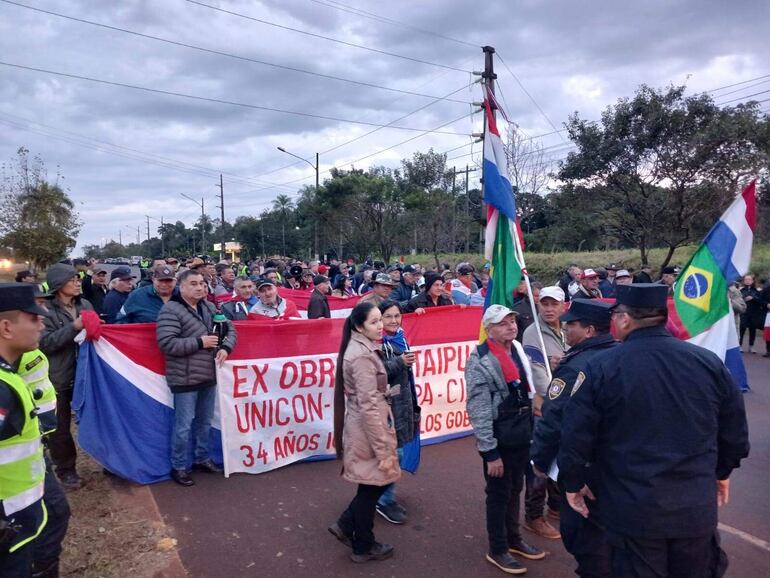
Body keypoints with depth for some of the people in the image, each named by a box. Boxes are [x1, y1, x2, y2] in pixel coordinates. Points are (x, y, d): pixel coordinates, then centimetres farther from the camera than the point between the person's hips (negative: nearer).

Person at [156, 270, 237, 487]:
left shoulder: (209, 307, 8)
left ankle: (202, 459, 35)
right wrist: (200, 342, -20)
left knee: (205, 422, 19)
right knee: (183, 425, 2)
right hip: (185, 379, -7)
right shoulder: (171, 310, -13)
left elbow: (229, 328, 13)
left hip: (209, 376, 7)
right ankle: (178, 467, 19)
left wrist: (226, 347, -6)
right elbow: (166, 343, -22)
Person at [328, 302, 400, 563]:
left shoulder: (361, 348, 6)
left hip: (363, 427, 9)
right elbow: (369, 408, -25)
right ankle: (364, 547, 29)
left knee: (376, 483, 20)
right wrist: (383, 451, -22)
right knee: (371, 488, 9)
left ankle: (345, 526, 30)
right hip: (367, 431, -9)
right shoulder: (362, 356, -24)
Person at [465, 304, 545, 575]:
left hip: (522, 432, 7)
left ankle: (514, 539, 39)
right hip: (498, 436, -7)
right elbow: (478, 410, -19)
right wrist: (490, 452, -18)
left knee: (515, 489, 21)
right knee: (499, 493, 8)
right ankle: (497, 550, 26)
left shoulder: (518, 349, 5)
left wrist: (531, 428, 14)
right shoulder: (480, 361, -18)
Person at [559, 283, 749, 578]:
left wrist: (573, 483, 4)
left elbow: (576, 435, -12)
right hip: (697, 508, 4)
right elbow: (735, 431, 7)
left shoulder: (601, 367, -14)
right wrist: (722, 471, 24)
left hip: (633, 510, -3)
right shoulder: (709, 362, -4)